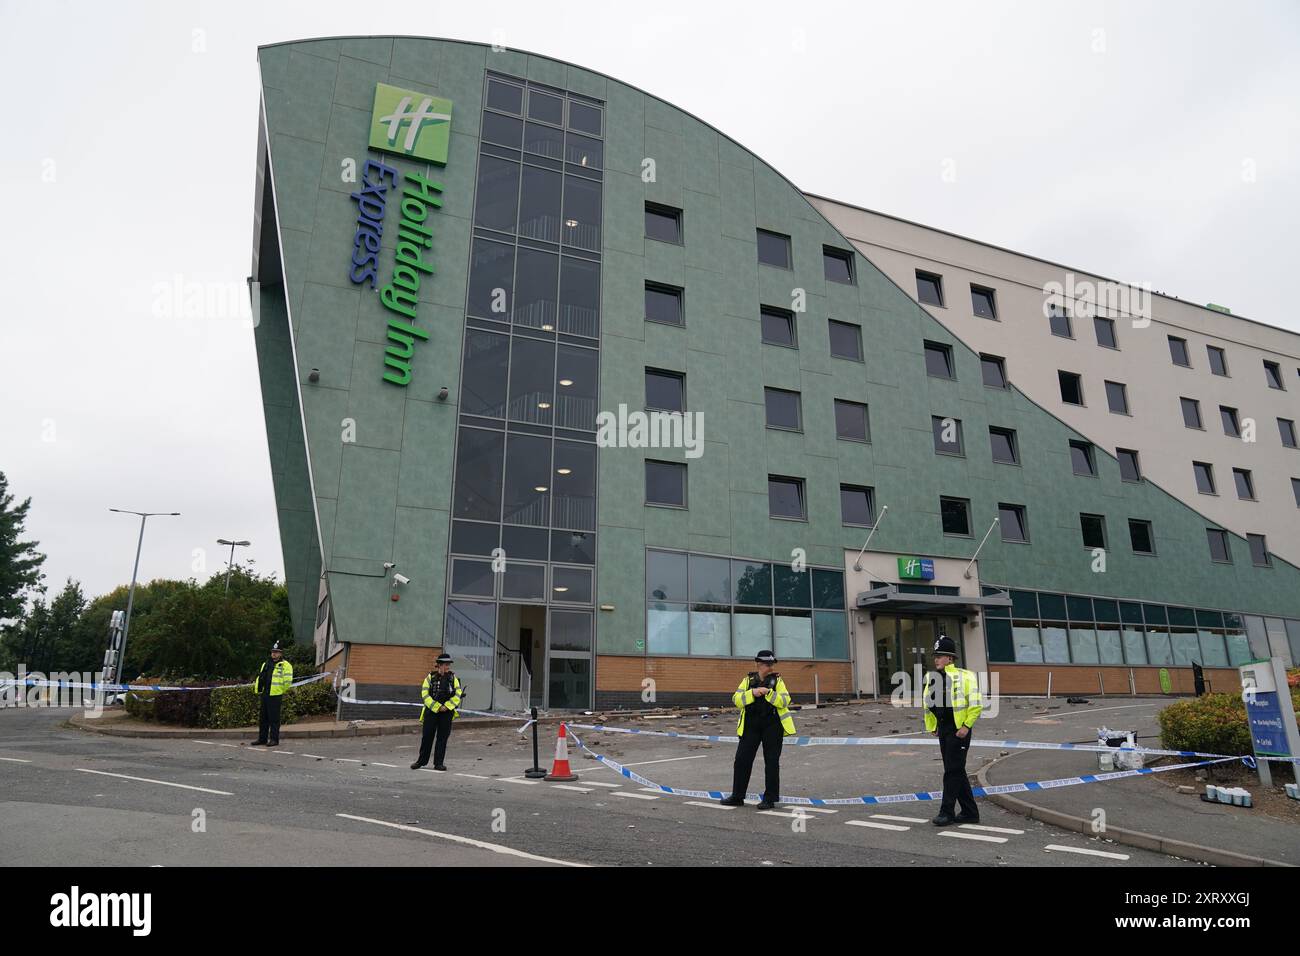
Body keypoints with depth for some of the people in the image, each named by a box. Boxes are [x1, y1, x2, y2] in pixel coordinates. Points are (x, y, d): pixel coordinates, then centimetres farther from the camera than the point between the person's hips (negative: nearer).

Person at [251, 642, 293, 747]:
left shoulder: (285, 665, -7)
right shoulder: (266, 664, 17)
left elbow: (288, 681, -13)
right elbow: (260, 677, 26)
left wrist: (283, 691, -6)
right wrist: (258, 689, 18)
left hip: (275, 696, -8)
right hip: (265, 695, 8)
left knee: (274, 718, -5)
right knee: (263, 718, 13)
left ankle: (274, 739, 1)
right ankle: (262, 739, 22)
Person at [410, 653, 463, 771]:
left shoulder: (453, 678, 4)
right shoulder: (431, 677, -1)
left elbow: (458, 694, 0)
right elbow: (425, 695, -6)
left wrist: (446, 706, -11)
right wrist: (437, 707, -13)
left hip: (447, 713, 1)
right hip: (431, 711, -1)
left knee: (443, 738, 4)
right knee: (427, 737, 5)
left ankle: (438, 763, 13)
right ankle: (421, 761, 21)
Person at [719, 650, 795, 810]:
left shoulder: (777, 680, 1)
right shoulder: (748, 680, 6)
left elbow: (785, 701, -12)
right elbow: (736, 699, -5)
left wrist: (768, 692, -25)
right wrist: (752, 693, -20)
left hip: (773, 726, -2)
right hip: (751, 726, 2)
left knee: (771, 762, 2)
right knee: (742, 760, 3)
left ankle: (770, 798, 13)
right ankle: (737, 796, 15)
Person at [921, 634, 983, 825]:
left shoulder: (965, 676, -11)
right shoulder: (932, 677, 8)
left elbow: (976, 704, -13)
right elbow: (927, 704, 19)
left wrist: (966, 726, -16)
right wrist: (931, 726, 16)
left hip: (959, 730, -7)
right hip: (943, 729, 7)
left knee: (952, 771, -4)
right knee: (957, 772, 13)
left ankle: (946, 813, 3)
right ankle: (970, 813, 23)